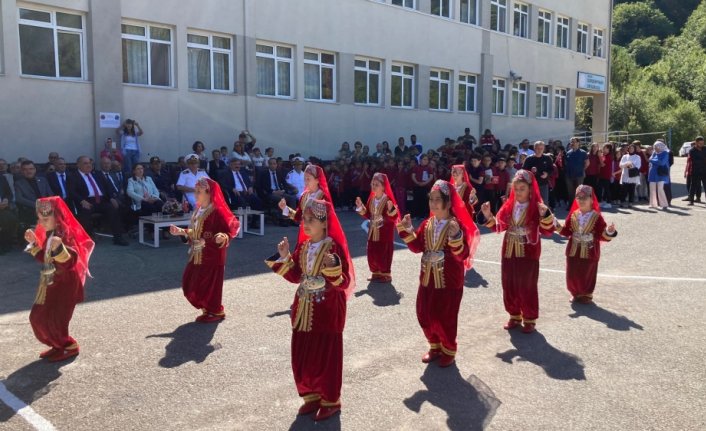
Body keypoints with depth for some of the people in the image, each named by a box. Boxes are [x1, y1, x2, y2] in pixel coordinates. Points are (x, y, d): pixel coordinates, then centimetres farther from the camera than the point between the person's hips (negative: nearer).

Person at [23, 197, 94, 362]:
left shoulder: (66, 235, -21)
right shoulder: (48, 234, 7)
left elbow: (70, 262, -34)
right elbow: (43, 258, 18)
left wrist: (59, 248, -51)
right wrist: (34, 243, 8)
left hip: (65, 284, -10)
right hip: (50, 283, 10)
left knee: (54, 319, -6)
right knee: (37, 317, 13)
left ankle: (70, 347, 15)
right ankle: (58, 345, 27)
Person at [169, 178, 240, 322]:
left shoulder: (217, 211, -20)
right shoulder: (198, 210, 9)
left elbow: (230, 230, -21)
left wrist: (222, 237, -40)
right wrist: (181, 232, 13)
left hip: (212, 257, -9)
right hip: (198, 255, 9)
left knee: (209, 285, 0)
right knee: (190, 284, 13)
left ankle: (217, 312, 20)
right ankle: (208, 309, 29)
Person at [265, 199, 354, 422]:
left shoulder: (334, 246, -16)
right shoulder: (303, 246, 5)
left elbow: (344, 283, -19)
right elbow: (295, 277, 9)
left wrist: (332, 267, -36)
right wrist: (283, 257, -3)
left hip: (327, 310, -7)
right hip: (303, 309, 7)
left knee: (326, 356, 5)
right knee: (302, 356, 12)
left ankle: (330, 401, 23)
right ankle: (311, 396, 32)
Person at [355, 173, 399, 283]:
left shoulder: (388, 200, -14)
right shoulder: (371, 199, 5)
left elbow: (394, 218, -17)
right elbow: (368, 215, 14)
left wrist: (390, 210, -34)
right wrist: (361, 207, 4)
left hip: (384, 232, -7)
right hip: (373, 231, 7)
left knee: (383, 254, -2)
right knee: (372, 254, 9)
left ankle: (385, 274, 12)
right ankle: (376, 273, 23)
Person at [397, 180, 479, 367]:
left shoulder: (457, 225, -15)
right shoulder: (427, 224, 4)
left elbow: (463, 256, -22)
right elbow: (417, 247, 6)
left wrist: (455, 236, -37)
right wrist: (407, 230, -4)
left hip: (449, 282, -6)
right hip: (427, 279, 6)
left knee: (445, 318, 4)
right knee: (424, 316, 12)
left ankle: (449, 351, 27)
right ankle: (435, 347, 35)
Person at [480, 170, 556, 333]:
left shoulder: (537, 208, -10)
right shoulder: (508, 206, 3)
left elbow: (548, 231, -17)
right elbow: (499, 226, 11)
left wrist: (545, 215, -33)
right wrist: (488, 216, -3)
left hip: (528, 255, -5)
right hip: (508, 253, 5)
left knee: (527, 288, 4)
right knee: (509, 286, 12)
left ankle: (529, 319, 20)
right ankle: (514, 316, 29)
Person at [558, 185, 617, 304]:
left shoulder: (597, 217, -10)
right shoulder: (573, 215, 1)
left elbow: (602, 235, -11)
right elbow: (566, 231, 4)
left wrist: (609, 232, -30)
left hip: (589, 252, -3)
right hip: (573, 251, 4)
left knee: (587, 275, 7)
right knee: (572, 275, 10)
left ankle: (587, 295, 27)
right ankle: (575, 293, 30)